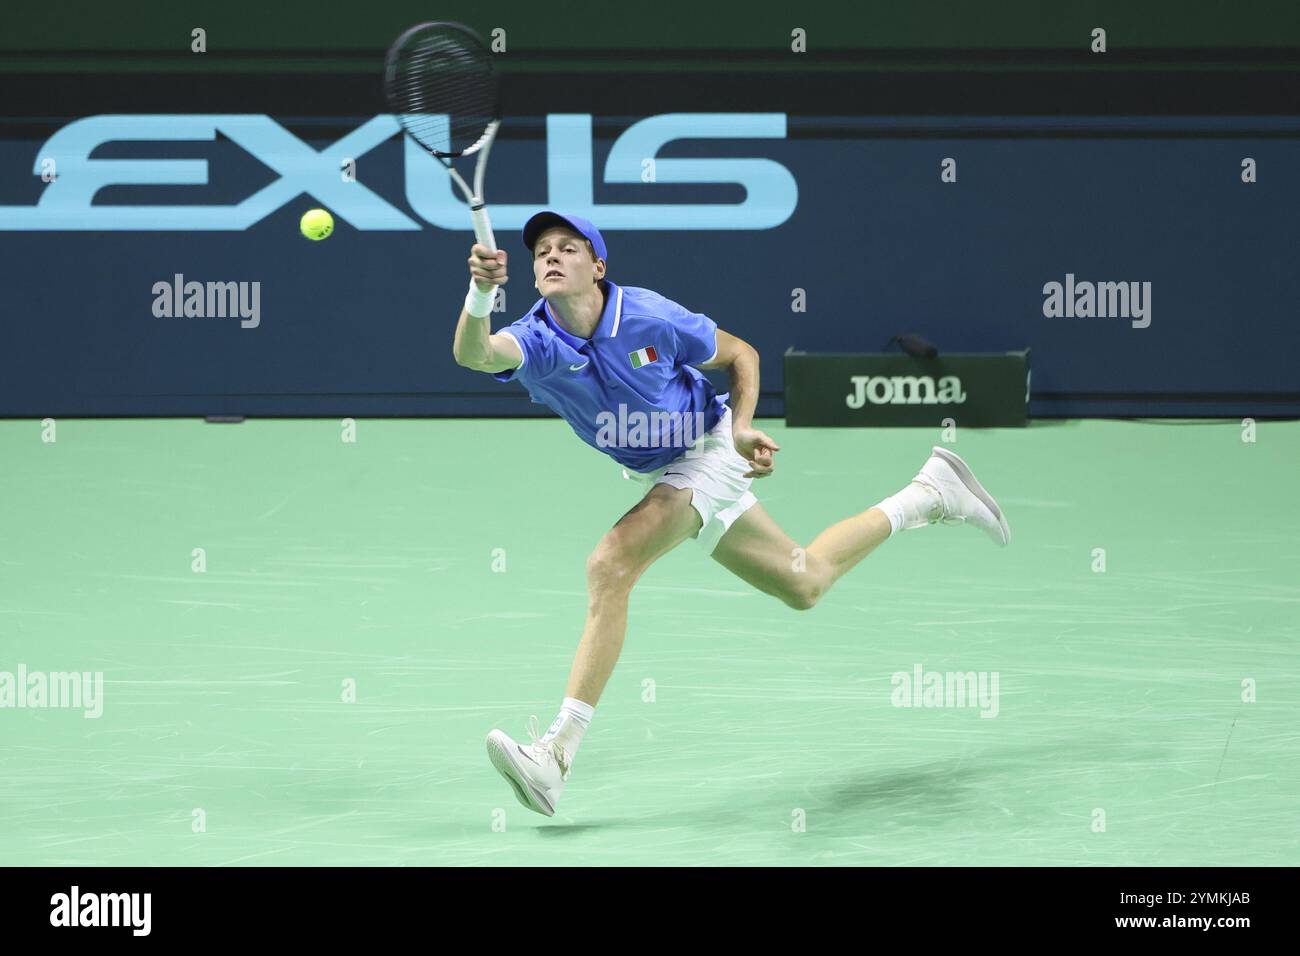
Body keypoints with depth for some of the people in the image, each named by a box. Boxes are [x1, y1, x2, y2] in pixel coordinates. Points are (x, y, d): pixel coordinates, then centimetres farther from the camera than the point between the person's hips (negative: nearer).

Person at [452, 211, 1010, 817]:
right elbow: (474, 354, -42)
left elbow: (740, 354, -5)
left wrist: (742, 427, -20)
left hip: (707, 450, -5)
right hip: (657, 474, 5)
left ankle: (558, 751, -29)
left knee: (610, 567, -27)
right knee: (803, 583, 19)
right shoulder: (536, 341, -18)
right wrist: (480, 294, -62)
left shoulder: (648, 316, -22)